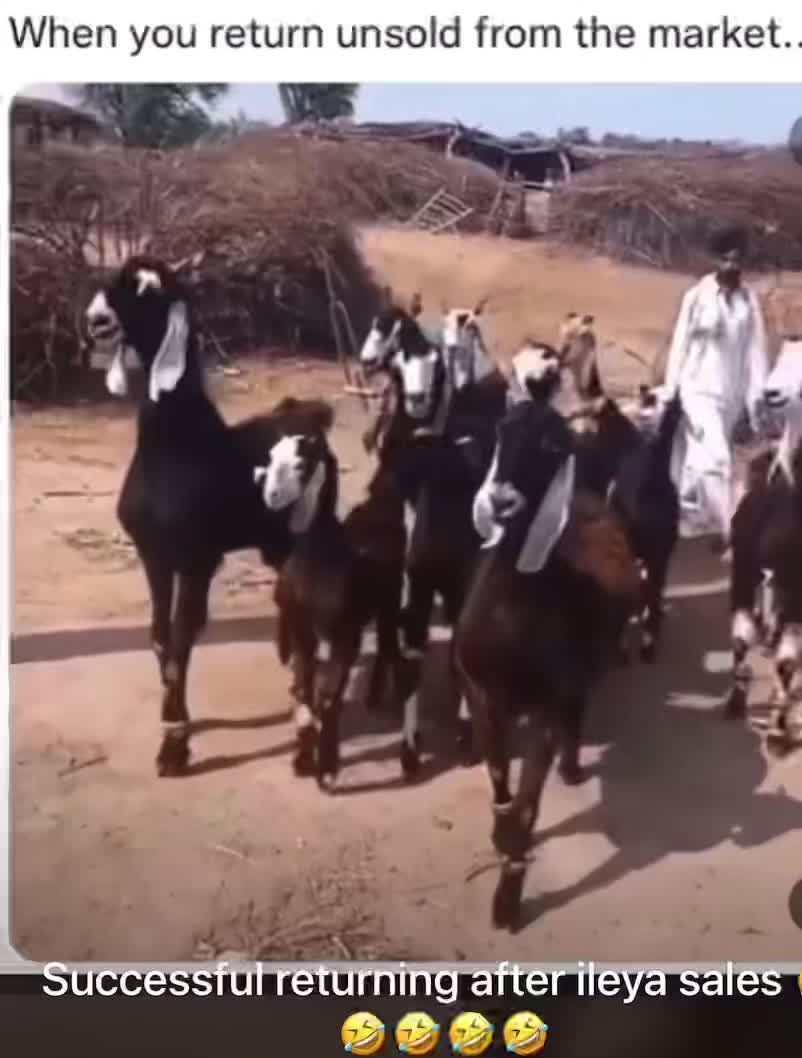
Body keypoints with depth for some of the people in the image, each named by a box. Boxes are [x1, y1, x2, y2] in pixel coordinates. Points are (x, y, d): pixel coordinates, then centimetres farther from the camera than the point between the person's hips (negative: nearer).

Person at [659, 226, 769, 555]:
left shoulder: (750, 300, 1)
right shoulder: (698, 295, -7)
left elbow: (756, 349, 0)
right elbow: (680, 344, -4)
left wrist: (757, 397, -4)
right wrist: (669, 392, -4)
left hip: (732, 393, 3)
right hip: (700, 388, -3)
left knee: (701, 459, 15)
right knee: (716, 460, -13)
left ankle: (689, 519, 31)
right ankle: (725, 532, -8)